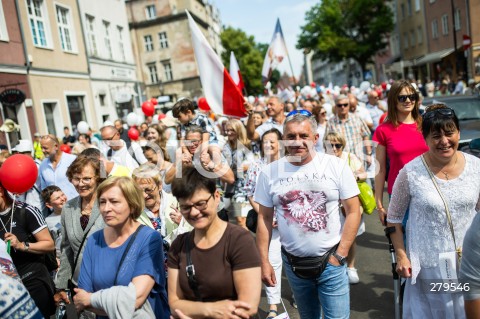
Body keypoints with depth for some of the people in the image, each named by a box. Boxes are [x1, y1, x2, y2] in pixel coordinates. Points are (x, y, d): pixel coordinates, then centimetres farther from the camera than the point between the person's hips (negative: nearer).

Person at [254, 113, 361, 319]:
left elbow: (353, 211, -5)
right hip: (293, 263, 2)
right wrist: (264, 262, -1)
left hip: (330, 262, -2)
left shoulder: (336, 166, -8)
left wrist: (340, 255, -9)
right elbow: (264, 219, 1)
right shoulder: (269, 173, -4)